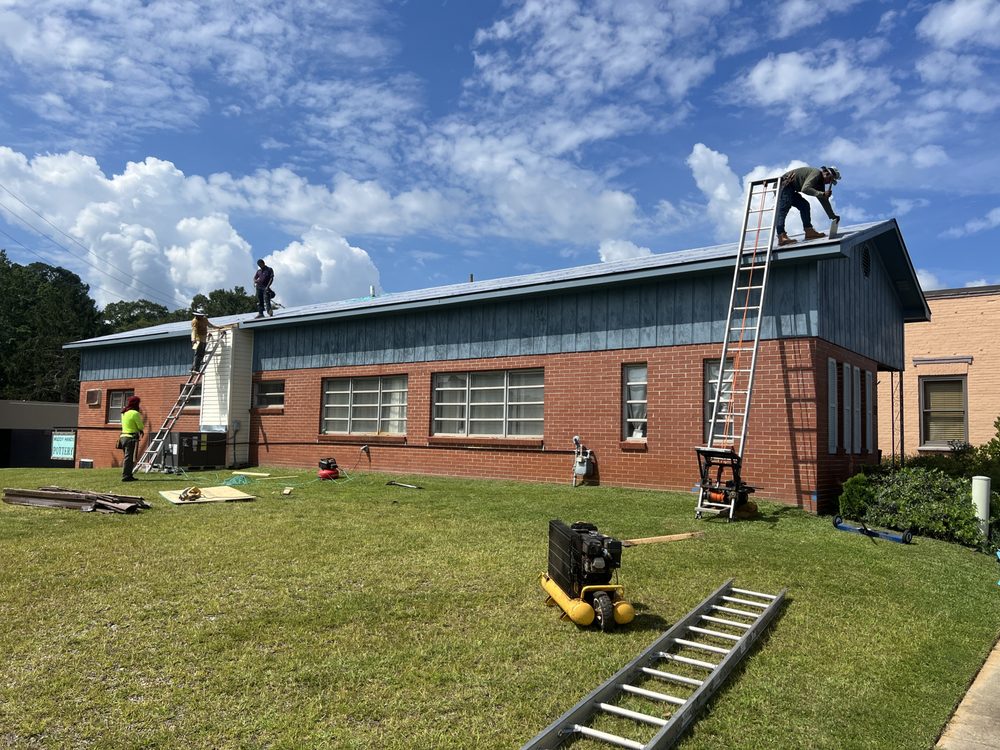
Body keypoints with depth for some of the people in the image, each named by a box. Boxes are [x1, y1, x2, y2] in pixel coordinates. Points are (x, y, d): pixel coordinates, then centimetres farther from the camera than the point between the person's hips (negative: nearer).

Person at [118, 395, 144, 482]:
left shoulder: (124, 413, 16)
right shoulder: (135, 413, -11)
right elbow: (141, 427, -11)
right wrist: (141, 430, 12)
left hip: (123, 436, 9)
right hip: (131, 438, -9)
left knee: (127, 457, 14)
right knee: (129, 458, -7)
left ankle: (128, 475, 17)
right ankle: (126, 476, -8)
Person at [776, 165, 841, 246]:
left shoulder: (820, 184, 14)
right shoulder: (816, 173, -16)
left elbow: (824, 201, 18)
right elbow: (805, 189, -31)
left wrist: (832, 216, 16)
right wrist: (822, 194, -35)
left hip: (791, 189, 11)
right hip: (785, 185, -11)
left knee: (804, 205, 6)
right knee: (783, 208, -23)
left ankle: (809, 231, -1)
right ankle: (782, 236, -38)